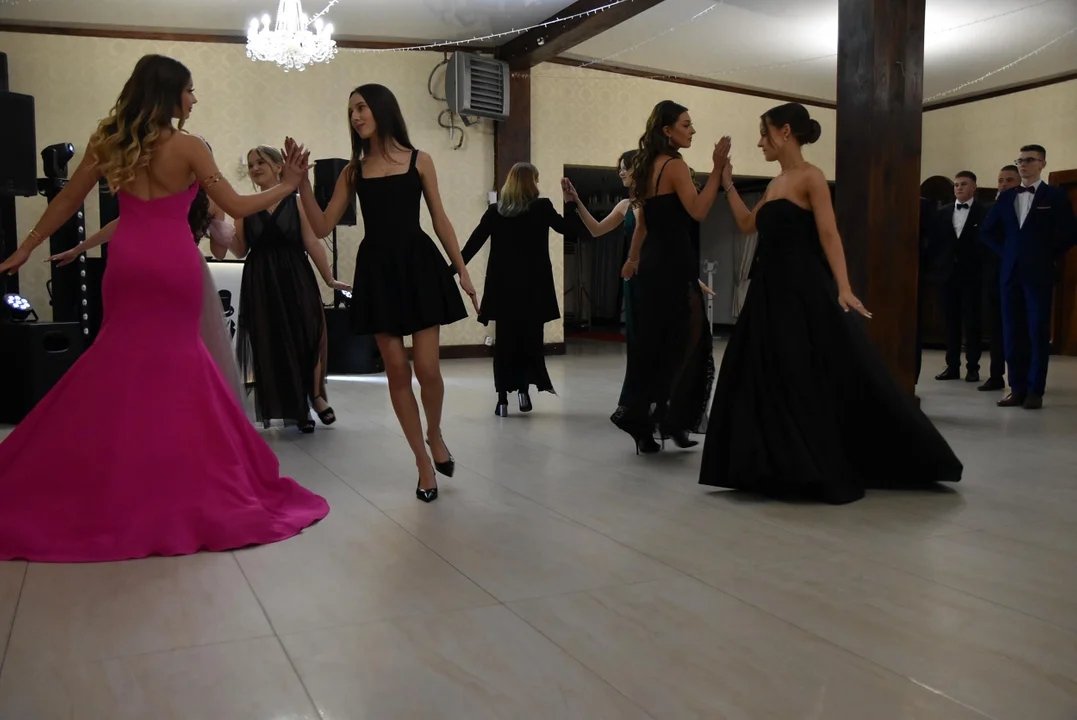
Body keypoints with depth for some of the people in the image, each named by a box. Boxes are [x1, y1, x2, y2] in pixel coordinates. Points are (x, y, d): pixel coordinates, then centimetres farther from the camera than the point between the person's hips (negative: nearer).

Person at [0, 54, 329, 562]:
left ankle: (110, 487, 15)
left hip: (128, 262, 3)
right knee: (174, 361, 8)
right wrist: (287, 186, 8)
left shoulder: (107, 141, 6)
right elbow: (236, 207, -3)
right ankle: (187, 485, 15)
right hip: (175, 265, -3)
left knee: (121, 360, 13)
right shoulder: (188, 147, -6)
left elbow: (66, 203, 9)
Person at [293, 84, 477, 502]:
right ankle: (423, 461, 16)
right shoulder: (354, 170, 8)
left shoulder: (419, 161, 4)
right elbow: (322, 227, 5)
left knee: (426, 368, -7)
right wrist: (302, 181, -5)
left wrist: (462, 270, 1)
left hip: (418, 265, -2)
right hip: (376, 271, 2)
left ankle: (435, 434, 25)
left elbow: (440, 220, 6)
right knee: (397, 371, 2)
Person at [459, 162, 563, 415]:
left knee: (505, 341, 6)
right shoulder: (542, 207, -2)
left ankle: (503, 399, 2)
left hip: (504, 286, 2)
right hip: (534, 286, -2)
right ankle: (524, 390, 2)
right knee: (531, 339, 11)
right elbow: (567, 228, 11)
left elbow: (473, 243, 0)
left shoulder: (495, 211, 2)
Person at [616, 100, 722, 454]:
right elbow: (698, 210, -24)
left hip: (653, 263, 9)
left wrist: (633, 259, 31)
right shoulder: (675, 165, -11)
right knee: (685, 341, -3)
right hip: (674, 264, -9)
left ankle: (644, 424, 16)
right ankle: (668, 419, -2)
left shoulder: (649, 167, 16)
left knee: (652, 344, 11)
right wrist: (717, 169, -25)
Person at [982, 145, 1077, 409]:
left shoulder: (1055, 195, 1)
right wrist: (1007, 252, 8)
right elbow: (988, 230, 18)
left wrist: (1047, 256, -3)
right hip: (1010, 273, 4)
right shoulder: (1006, 197, 12)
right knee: (1012, 332, 4)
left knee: (1038, 332, -1)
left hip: (1039, 274, -4)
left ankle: (1035, 391, 3)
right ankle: (1017, 389, 10)